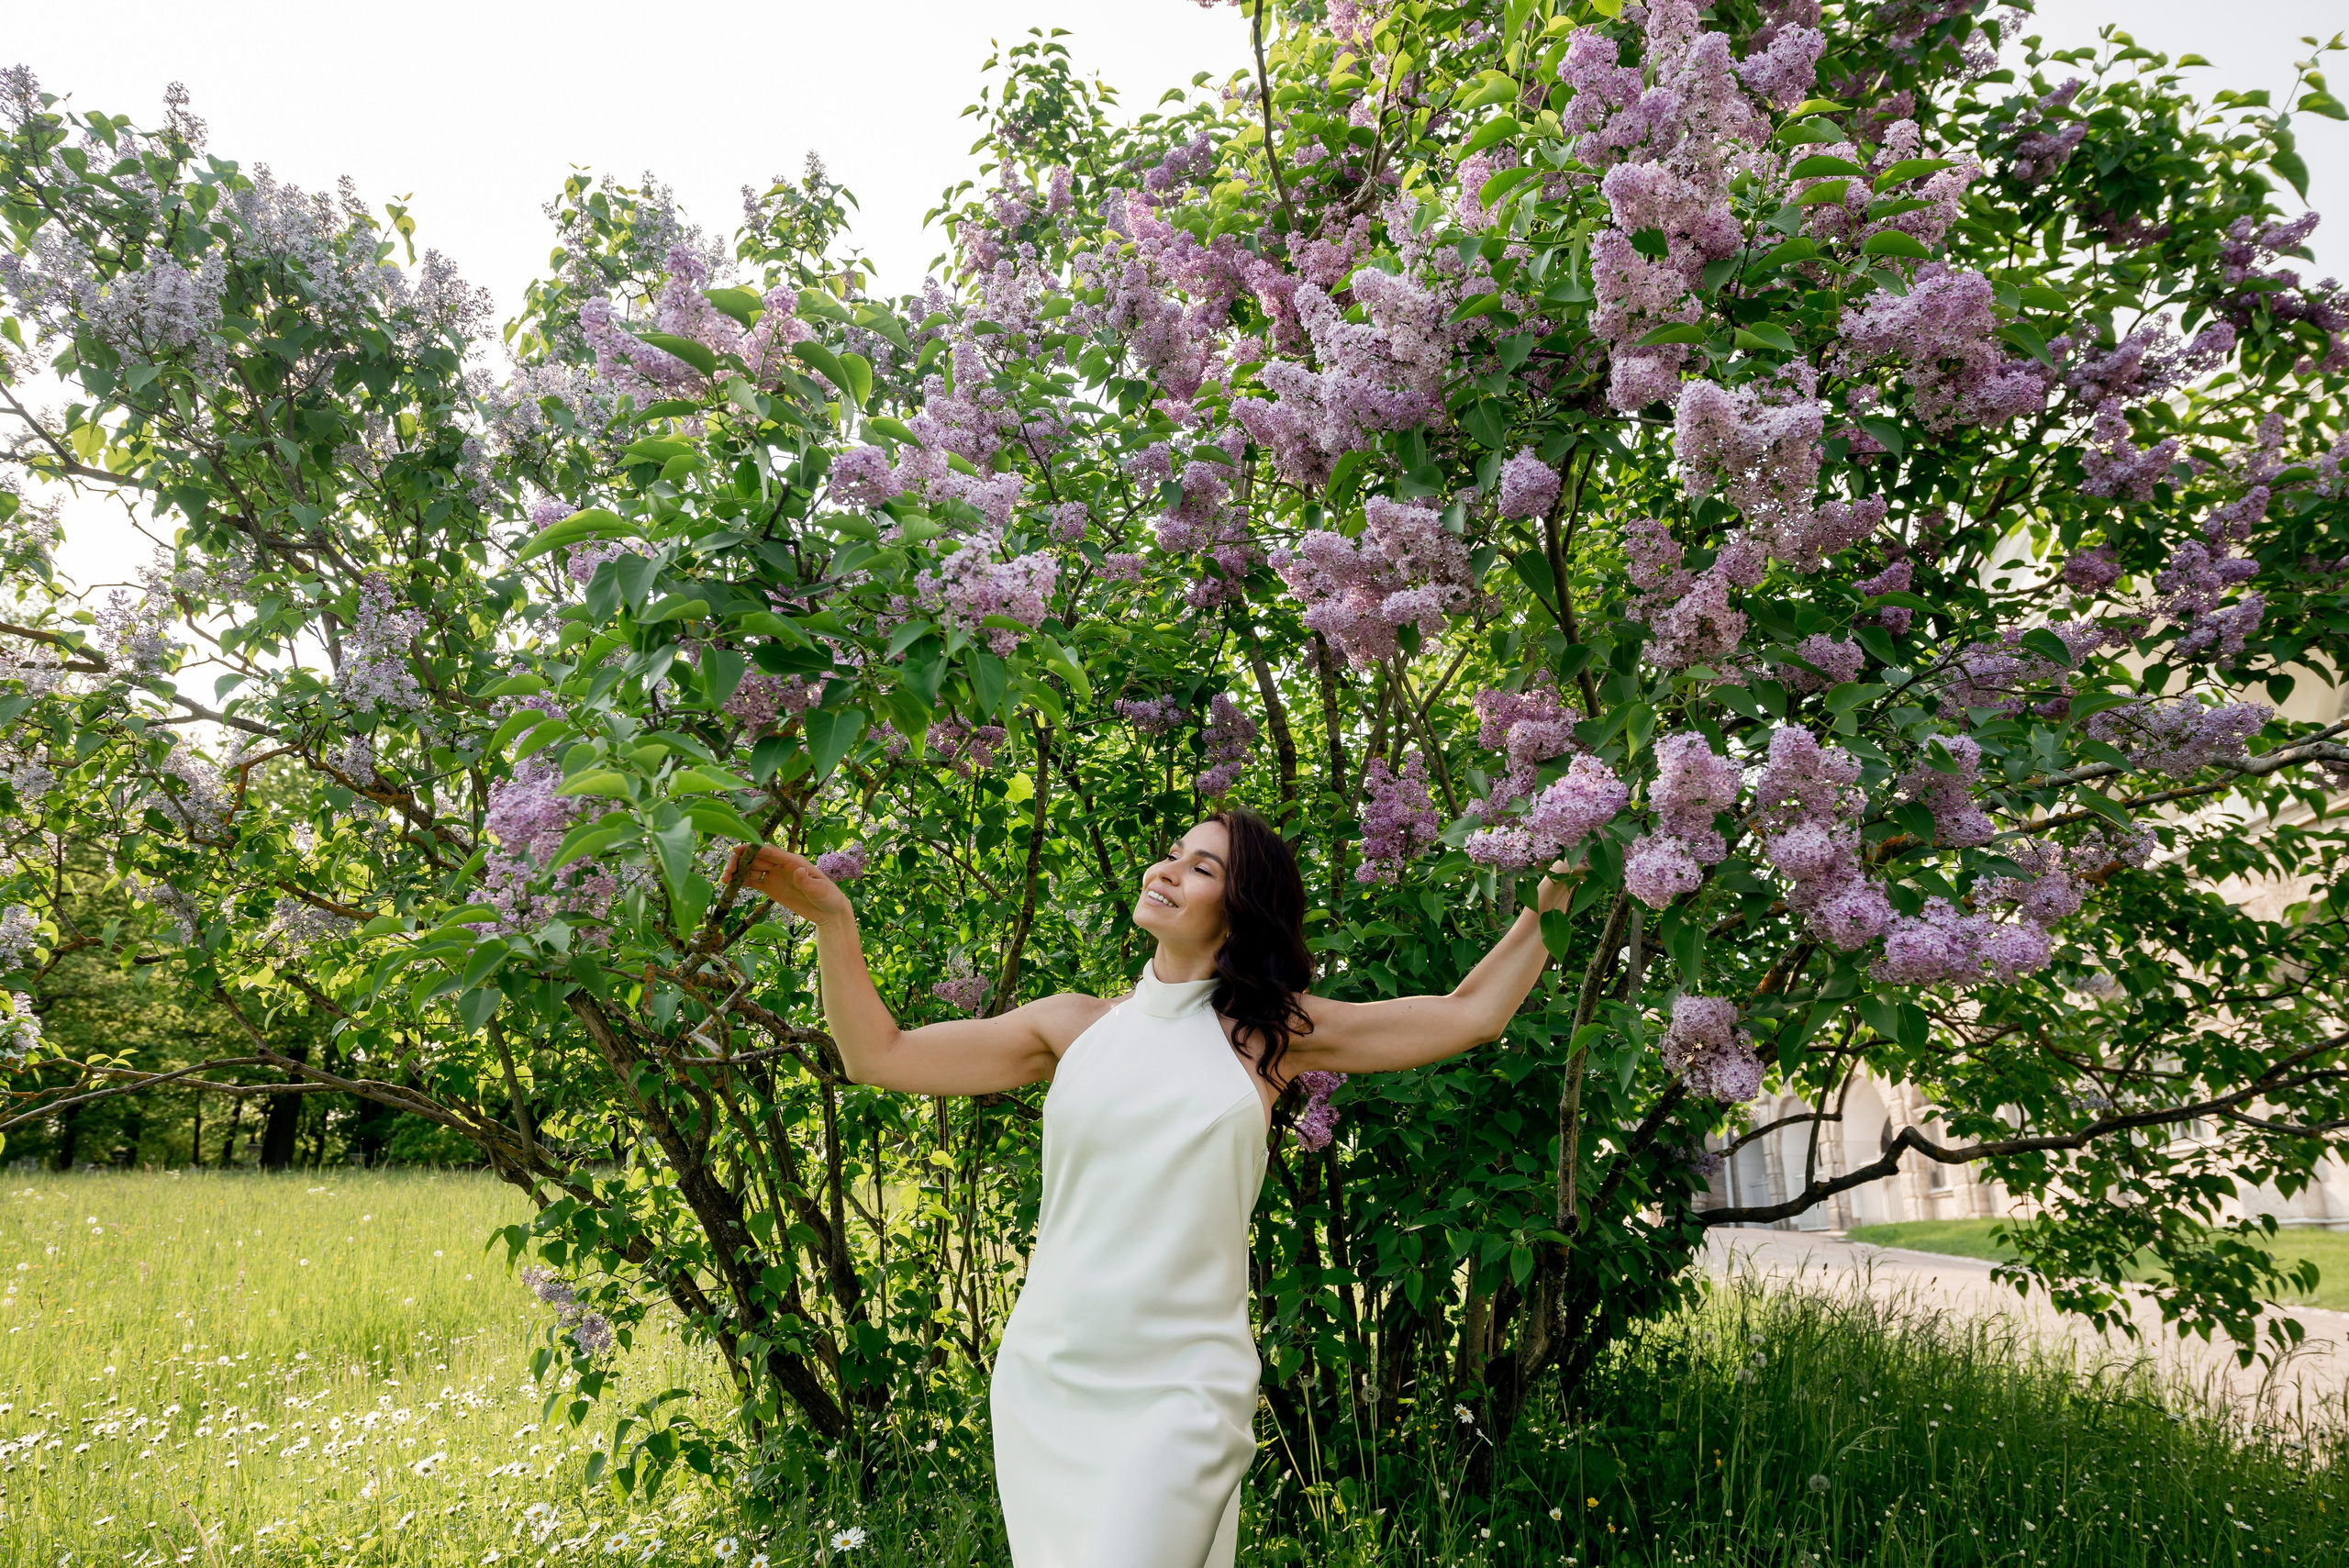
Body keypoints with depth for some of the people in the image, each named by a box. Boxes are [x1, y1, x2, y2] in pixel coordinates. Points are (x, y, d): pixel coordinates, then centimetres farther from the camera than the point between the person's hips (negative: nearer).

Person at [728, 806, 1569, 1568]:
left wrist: (1546, 908, 3)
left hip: (1179, 1389, -2)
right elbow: (880, 1054, 8)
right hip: (1044, 1381, 3)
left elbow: (1469, 1014, 7)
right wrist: (832, 921, 0)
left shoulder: (1268, 1031, 4)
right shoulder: (1075, 1025, 8)